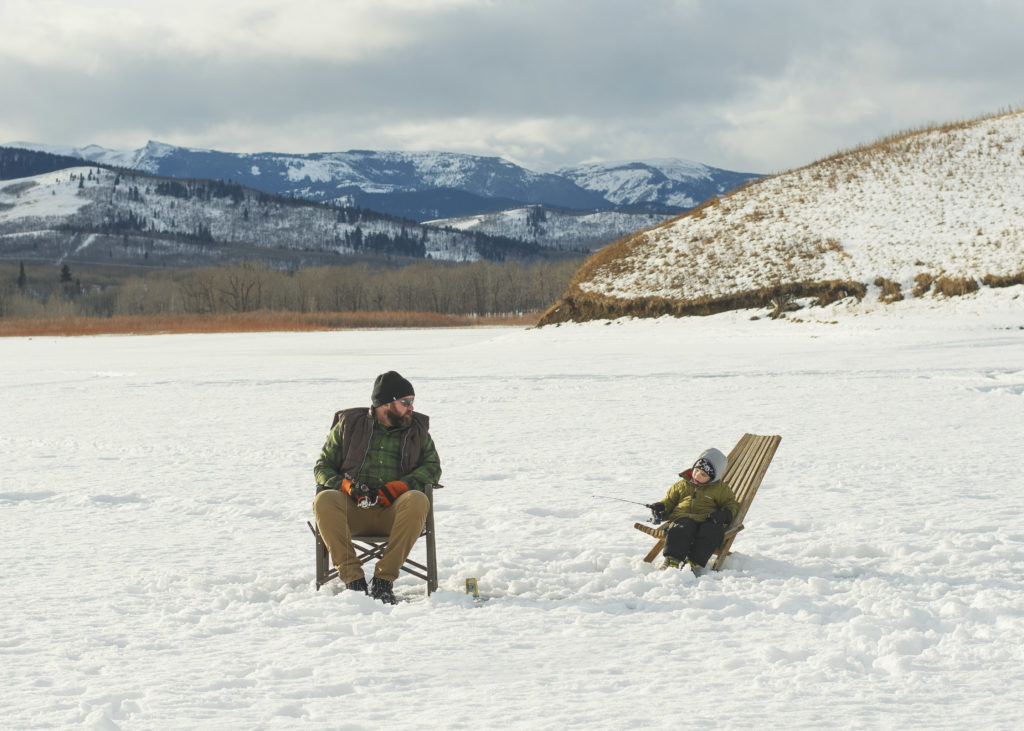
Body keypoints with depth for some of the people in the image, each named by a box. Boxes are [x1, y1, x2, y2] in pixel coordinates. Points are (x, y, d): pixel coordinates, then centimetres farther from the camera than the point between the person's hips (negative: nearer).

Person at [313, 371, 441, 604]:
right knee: (324, 500, -32)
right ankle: (353, 580, -32)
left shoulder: (417, 429, 14)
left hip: (394, 512, 0)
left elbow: (432, 466, 6)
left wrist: (401, 486, -13)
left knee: (417, 500, -34)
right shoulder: (349, 425, 10)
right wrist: (345, 485, -12)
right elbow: (323, 467, 11)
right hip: (353, 511, 0)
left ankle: (383, 580, -30)